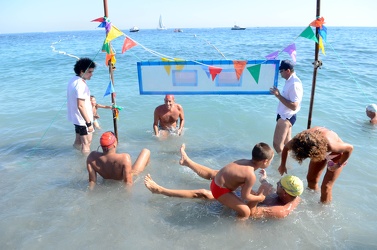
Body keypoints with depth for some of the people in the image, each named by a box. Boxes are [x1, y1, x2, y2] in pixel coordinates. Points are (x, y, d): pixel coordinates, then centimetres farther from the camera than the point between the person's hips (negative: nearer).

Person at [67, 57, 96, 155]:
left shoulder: (73, 80, 7)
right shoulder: (81, 85, -23)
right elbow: (81, 106, -27)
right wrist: (89, 123, -26)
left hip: (75, 118, 10)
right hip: (83, 119, -10)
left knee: (78, 141, 24)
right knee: (86, 144, 2)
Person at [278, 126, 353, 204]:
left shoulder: (329, 144, -47)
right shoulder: (300, 139, -35)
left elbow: (350, 148, -27)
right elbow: (286, 148, -13)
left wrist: (338, 165, -18)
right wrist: (283, 165, -7)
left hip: (336, 154, -4)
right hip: (322, 152, 4)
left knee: (326, 187, -3)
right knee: (311, 179, 10)